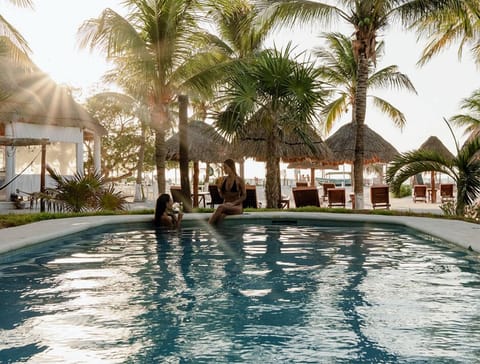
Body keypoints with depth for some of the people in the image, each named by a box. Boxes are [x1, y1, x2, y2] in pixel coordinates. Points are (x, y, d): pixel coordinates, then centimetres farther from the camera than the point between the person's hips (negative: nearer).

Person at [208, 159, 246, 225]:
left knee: (221, 207, -37)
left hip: (237, 206, -4)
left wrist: (233, 203, -16)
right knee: (220, 216, -35)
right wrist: (219, 190, -6)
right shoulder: (224, 179, 12)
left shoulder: (239, 180, -2)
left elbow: (244, 196, -3)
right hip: (226, 205, 4)